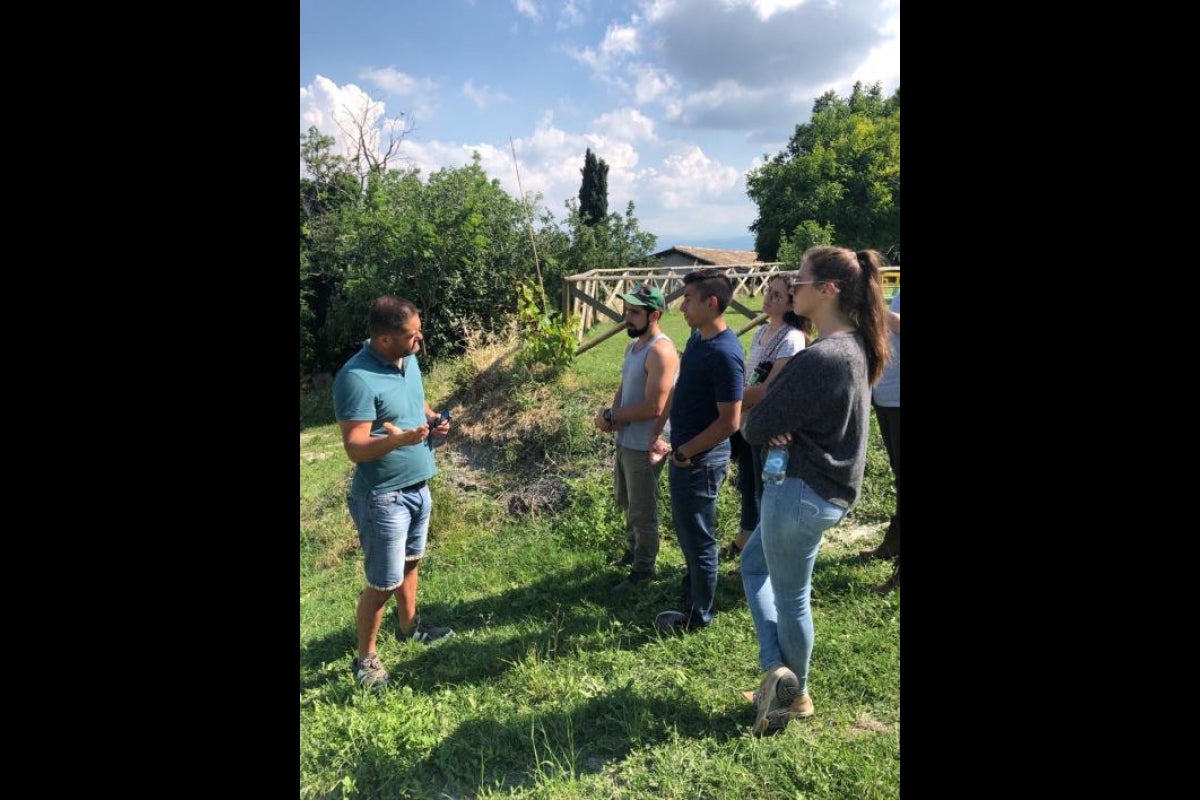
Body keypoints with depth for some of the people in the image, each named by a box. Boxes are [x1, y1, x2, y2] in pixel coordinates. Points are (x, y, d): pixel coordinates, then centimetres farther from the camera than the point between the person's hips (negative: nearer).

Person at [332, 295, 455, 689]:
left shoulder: (408, 360, 0)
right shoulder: (356, 378, -26)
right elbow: (355, 448, -26)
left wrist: (434, 419, -3)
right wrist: (395, 440, -45)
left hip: (418, 487, 8)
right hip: (382, 498, -8)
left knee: (410, 562, 25)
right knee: (382, 583, 5)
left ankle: (409, 626, 47)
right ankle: (365, 658, 26)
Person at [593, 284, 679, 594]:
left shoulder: (661, 351, -23)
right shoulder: (633, 345, 8)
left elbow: (654, 407, -27)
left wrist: (611, 417, -17)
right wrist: (612, 415, -7)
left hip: (645, 445, -9)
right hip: (625, 440, 9)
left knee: (642, 511, 6)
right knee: (626, 502, 25)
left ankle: (643, 569, 24)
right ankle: (633, 550, 46)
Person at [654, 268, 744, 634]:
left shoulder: (724, 354, -24)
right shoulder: (698, 337, 6)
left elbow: (730, 421, -24)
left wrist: (685, 452, -16)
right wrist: (680, 449, 15)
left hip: (700, 462, -9)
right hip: (686, 456, 10)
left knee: (698, 538, 6)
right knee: (688, 532, 23)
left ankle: (698, 616, 24)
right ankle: (692, 595, 42)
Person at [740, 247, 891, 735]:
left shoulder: (819, 357, -27)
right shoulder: (855, 347, 4)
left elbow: (756, 428, -21)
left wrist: (768, 430, 1)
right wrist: (782, 429, -8)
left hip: (801, 493, -10)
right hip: (830, 487, 10)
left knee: (790, 598, 11)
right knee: (754, 564, 23)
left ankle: (795, 694, 33)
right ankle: (779, 670, 24)